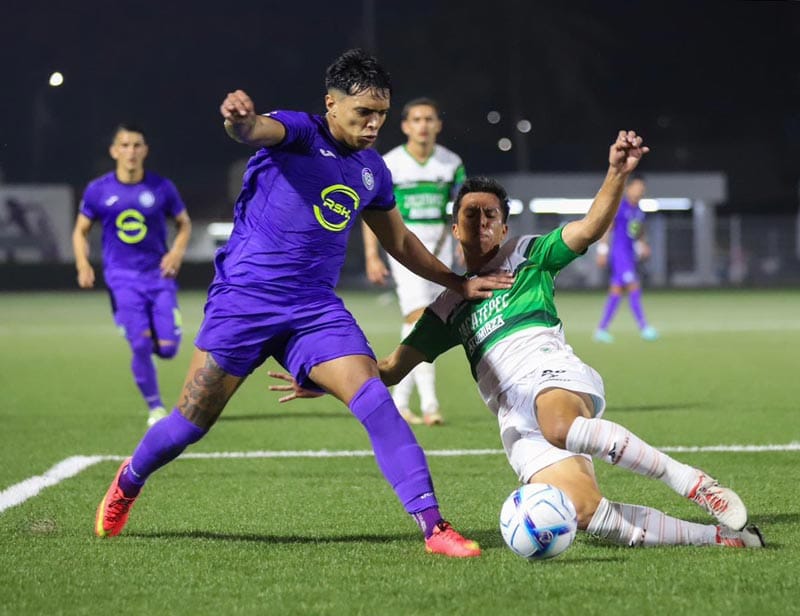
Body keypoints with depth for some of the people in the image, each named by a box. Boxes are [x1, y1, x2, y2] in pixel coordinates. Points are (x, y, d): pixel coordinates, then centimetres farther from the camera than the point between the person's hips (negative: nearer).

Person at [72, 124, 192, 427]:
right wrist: (83, 265, -7)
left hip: (159, 276, 1)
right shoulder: (98, 190, -1)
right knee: (140, 344, -15)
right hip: (123, 279, -1)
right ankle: (155, 408, 3)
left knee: (168, 348, -7)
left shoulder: (162, 187, -1)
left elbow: (184, 223, 12)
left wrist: (177, 252, -6)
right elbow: (81, 231, 10)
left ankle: (154, 342, 31)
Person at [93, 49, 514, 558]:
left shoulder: (373, 170, 12)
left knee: (375, 399, -18)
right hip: (244, 299, -4)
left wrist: (459, 283, 23)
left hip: (316, 309, 4)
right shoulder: (299, 132, -7)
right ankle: (128, 483, 33)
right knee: (191, 423, 2)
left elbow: (400, 242, 28)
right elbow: (258, 131, -32)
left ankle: (431, 524, -21)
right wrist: (240, 120, -57)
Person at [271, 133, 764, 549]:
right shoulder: (449, 307, 27)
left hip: (552, 371, -3)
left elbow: (589, 228, 1)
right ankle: (720, 535, -16)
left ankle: (696, 483, -36)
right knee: (585, 511, -23)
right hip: (517, 422, 3)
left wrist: (618, 173, -15)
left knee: (558, 426, -43)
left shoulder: (528, 256, 17)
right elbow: (391, 368, 29)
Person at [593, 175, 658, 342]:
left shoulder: (638, 211, 13)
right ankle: (644, 327, -15)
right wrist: (602, 251, -12)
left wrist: (643, 245, 7)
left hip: (630, 254, 8)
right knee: (634, 289, -14)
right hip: (619, 252, -8)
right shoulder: (620, 207, -11)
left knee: (616, 292, 9)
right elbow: (606, 228, -10)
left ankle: (601, 329, 13)